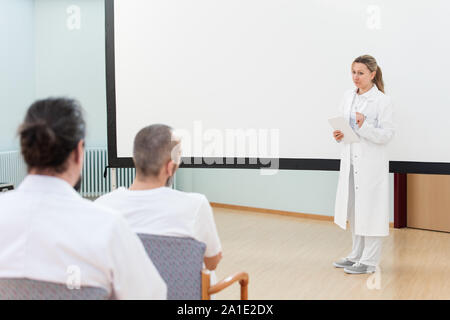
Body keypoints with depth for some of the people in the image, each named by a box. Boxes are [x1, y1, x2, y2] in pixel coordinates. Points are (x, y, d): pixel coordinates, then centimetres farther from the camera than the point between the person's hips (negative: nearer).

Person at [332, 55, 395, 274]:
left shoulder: (382, 101, -9)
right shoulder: (348, 97, 9)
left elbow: (386, 135, -11)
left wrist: (364, 127, -26)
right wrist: (339, 134, -4)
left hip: (371, 164, -6)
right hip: (350, 161, 7)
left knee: (369, 209, 0)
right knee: (352, 209, 14)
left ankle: (369, 262, 11)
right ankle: (357, 255, 29)